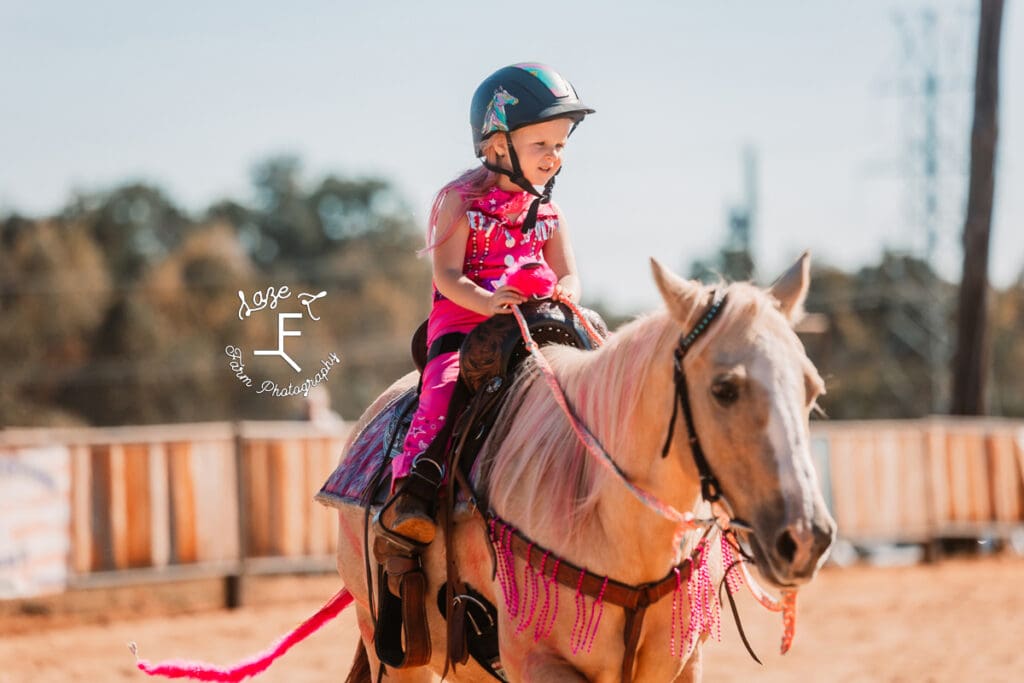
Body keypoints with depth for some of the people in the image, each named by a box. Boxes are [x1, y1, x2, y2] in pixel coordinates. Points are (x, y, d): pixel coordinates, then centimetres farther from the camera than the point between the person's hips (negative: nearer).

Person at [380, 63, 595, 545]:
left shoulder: (548, 213, 15)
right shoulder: (462, 202, 1)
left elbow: (566, 272, 10)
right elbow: (447, 274, -7)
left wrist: (565, 292, -16)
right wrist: (486, 301, -26)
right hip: (462, 321, -4)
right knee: (445, 380, -30)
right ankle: (412, 488, -34)